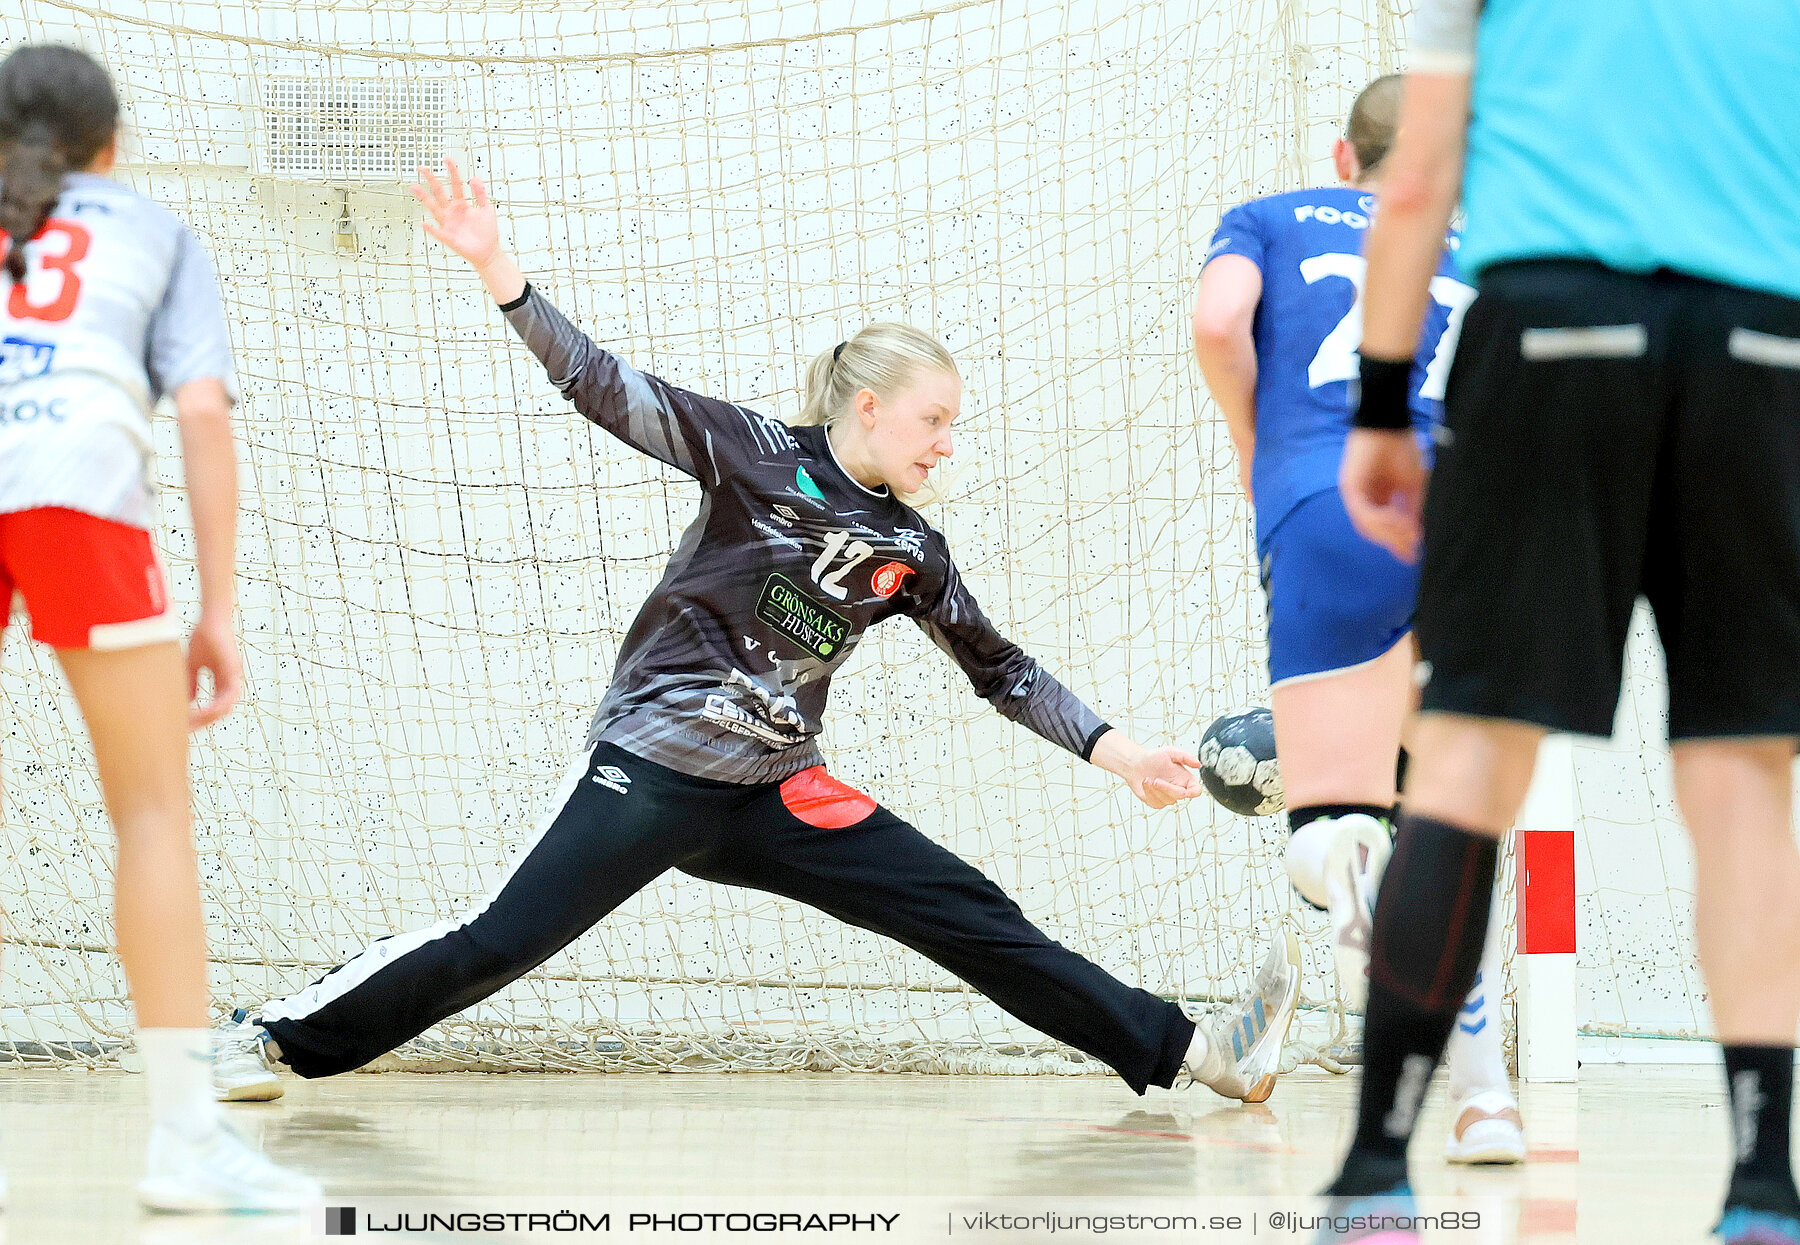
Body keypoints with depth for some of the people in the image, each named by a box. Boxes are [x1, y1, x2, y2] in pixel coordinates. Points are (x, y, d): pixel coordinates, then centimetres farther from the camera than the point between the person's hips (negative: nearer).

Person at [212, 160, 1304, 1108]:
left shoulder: (912, 552, 9)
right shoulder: (758, 455, -6)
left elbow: (1000, 669, 18)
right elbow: (607, 388, -12)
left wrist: (1113, 750, 9)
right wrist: (499, 271, -23)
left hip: (777, 798, 5)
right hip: (652, 766, -5)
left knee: (974, 920, -1)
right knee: (497, 943, -12)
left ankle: (1185, 1052, -1)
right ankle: (277, 1038, 0)